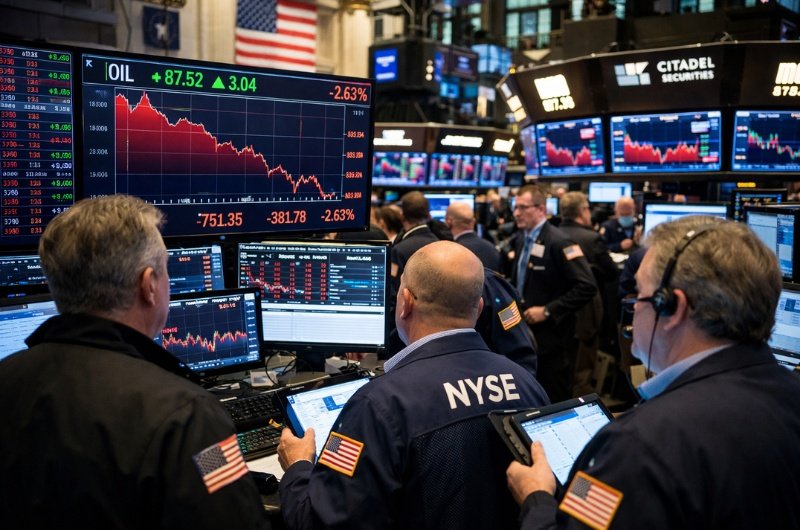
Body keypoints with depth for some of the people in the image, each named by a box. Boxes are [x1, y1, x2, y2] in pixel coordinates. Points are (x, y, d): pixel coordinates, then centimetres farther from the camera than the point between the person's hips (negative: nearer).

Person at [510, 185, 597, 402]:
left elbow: (587, 286, -23)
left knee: (555, 402, 4)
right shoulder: (521, 239, 8)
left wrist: (548, 311, -22)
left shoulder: (558, 242, -17)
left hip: (551, 337, -8)